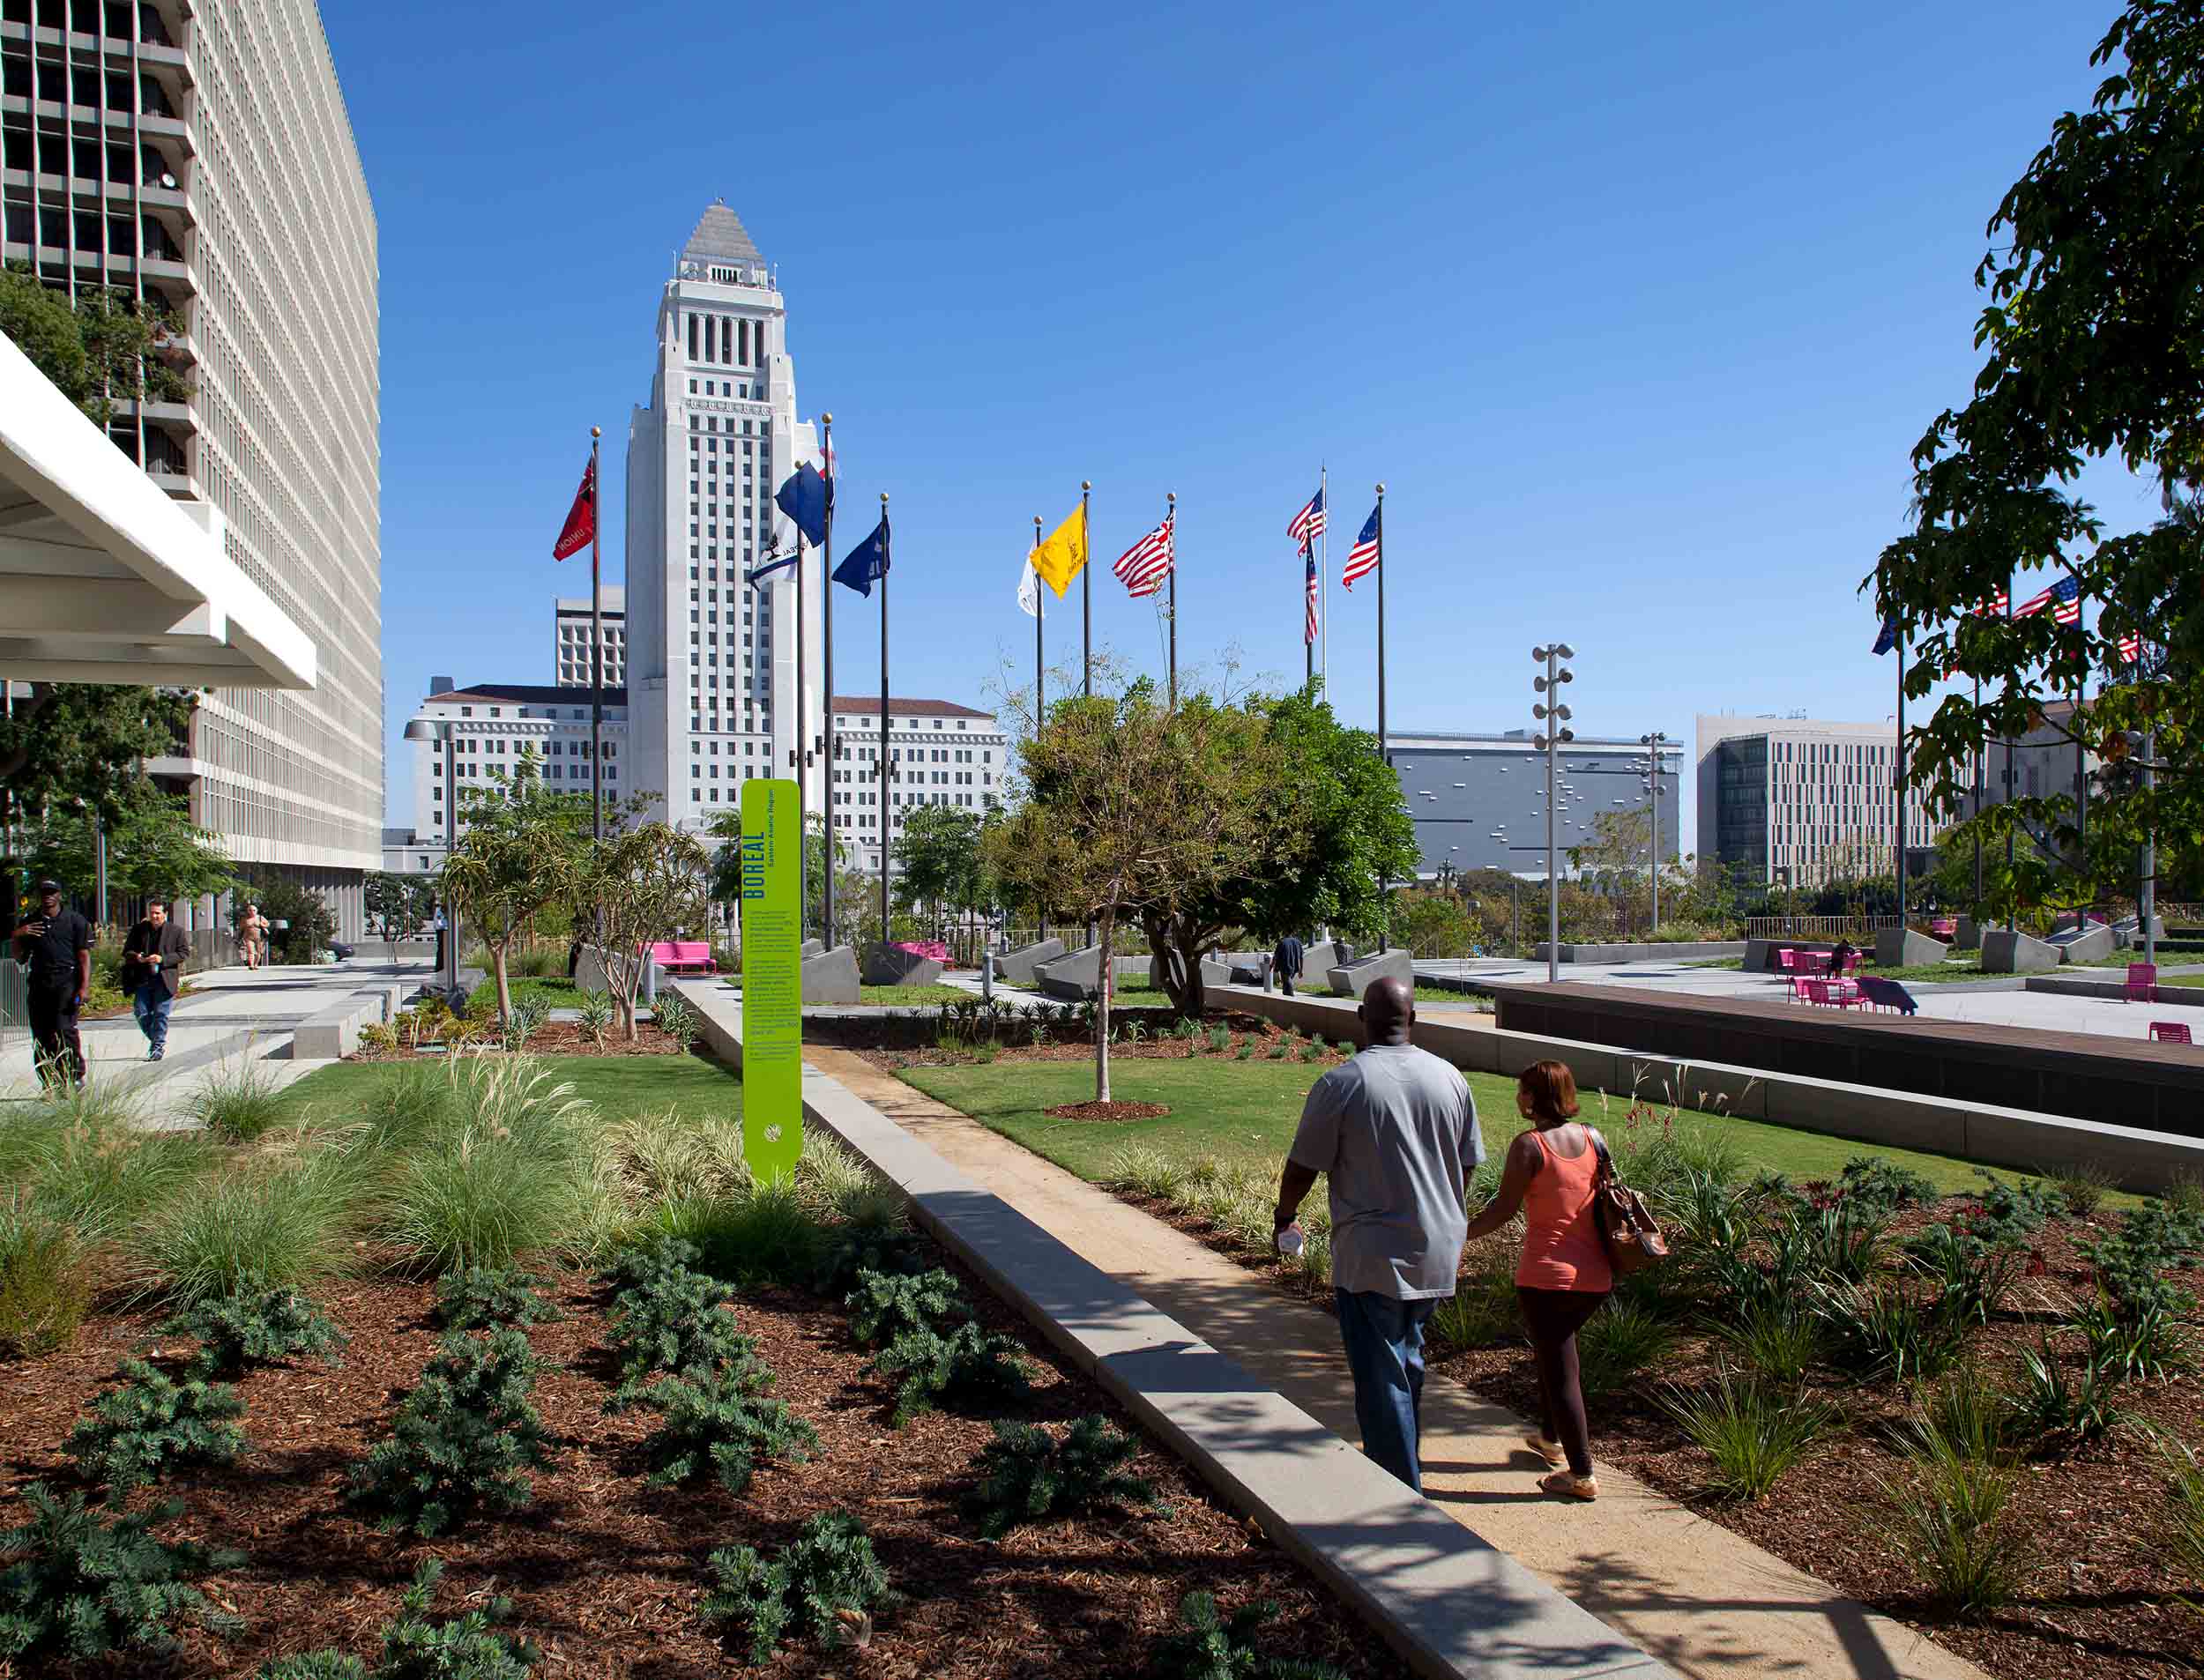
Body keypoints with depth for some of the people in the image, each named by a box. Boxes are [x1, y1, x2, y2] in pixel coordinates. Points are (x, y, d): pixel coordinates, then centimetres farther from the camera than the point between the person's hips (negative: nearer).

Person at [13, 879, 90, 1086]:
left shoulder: (75, 921, 4)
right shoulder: (29, 923, 15)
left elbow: (84, 956, 0)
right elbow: (20, 959, 19)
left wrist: (84, 987, -10)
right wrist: (17, 937, 1)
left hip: (67, 981, -4)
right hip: (39, 982, 4)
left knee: (65, 1030, -14)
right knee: (41, 1035, 3)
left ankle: (75, 1075, -6)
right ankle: (49, 1083, 7)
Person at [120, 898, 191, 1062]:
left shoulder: (176, 931, 0)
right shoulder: (138, 930, 9)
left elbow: (185, 953, -3)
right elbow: (126, 952, 15)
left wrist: (163, 959, -16)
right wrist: (135, 957, -10)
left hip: (165, 980, -3)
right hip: (143, 979, 3)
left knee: (161, 1014, -2)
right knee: (141, 1013, 1)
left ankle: (158, 1047, 8)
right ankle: (155, 1040, 23)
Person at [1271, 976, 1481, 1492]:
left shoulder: (1341, 1084, -14)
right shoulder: (1450, 1079, 2)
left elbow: (1303, 1166, -8)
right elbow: (1468, 1164, 10)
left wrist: (1282, 1214, 11)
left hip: (1372, 1259, -6)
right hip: (1437, 1253, 6)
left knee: (1381, 1378, 4)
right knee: (1408, 1362, 22)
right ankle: (1403, 1462, 36)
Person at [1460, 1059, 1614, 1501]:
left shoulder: (1529, 1145, -13)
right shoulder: (1595, 1139, 3)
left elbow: (1502, 1209, -13)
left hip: (1546, 1275, -7)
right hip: (1595, 1276, 7)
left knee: (1560, 1369, 3)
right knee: (1554, 1349, 27)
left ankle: (1581, 1474, 9)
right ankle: (1551, 1439, 39)